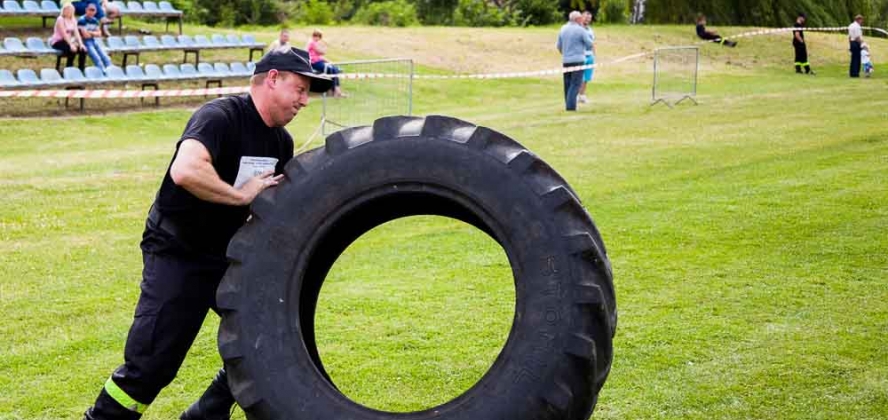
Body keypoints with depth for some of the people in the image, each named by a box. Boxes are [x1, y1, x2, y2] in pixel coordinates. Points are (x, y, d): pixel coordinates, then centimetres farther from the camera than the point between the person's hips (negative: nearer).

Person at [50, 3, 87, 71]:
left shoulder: (73, 20, 10)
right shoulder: (60, 19, -11)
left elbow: (76, 33, 0)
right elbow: (64, 34, -20)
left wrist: (81, 44, -15)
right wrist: (71, 45, -29)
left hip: (68, 41, 7)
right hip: (57, 42, -7)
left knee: (83, 50, -16)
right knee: (73, 49, -33)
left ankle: (81, 71, -10)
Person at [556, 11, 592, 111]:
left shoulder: (563, 29, 8)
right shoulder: (580, 30, -10)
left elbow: (558, 45, 13)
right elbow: (590, 44, -5)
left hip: (565, 60, 6)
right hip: (577, 60, -6)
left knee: (567, 84, 13)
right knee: (575, 84, -5)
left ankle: (568, 104, 15)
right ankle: (570, 105, -12)